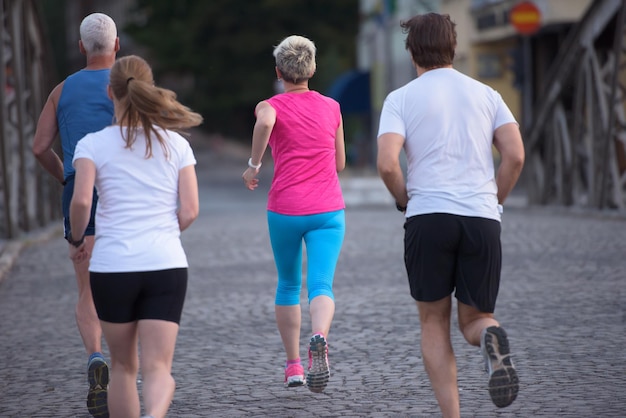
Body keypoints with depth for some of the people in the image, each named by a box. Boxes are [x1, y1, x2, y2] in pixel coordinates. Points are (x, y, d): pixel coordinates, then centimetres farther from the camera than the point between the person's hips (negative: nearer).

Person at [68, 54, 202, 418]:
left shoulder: (93, 144, 0)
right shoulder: (177, 144, 7)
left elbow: (81, 200, -14)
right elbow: (189, 212, 2)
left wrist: (76, 241, 5)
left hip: (112, 266, 0)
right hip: (167, 265, 1)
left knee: (123, 366, 17)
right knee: (158, 369, -3)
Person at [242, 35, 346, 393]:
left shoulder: (272, 106, 0)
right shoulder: (331, 107, 9)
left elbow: (265, 122, -26)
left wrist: (254, 165, -14)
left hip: (285, 210, 0)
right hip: (329, 210, 0)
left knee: (288, 285, 18)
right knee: (321, 286, -9)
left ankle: (293, 364, 18)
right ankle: (320, 337, -40)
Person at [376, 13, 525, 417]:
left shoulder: (400, 99, 5)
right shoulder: (486, 94, 13)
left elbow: (387, 164, -8)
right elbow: (515, 156, 1)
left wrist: (406, 201, 10)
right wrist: (493, 202, 14)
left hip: (428, 218, -2)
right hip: (482, 219, 2)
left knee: (434, 324, 12)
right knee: (475, 319, 12)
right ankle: (493, 339, -25)